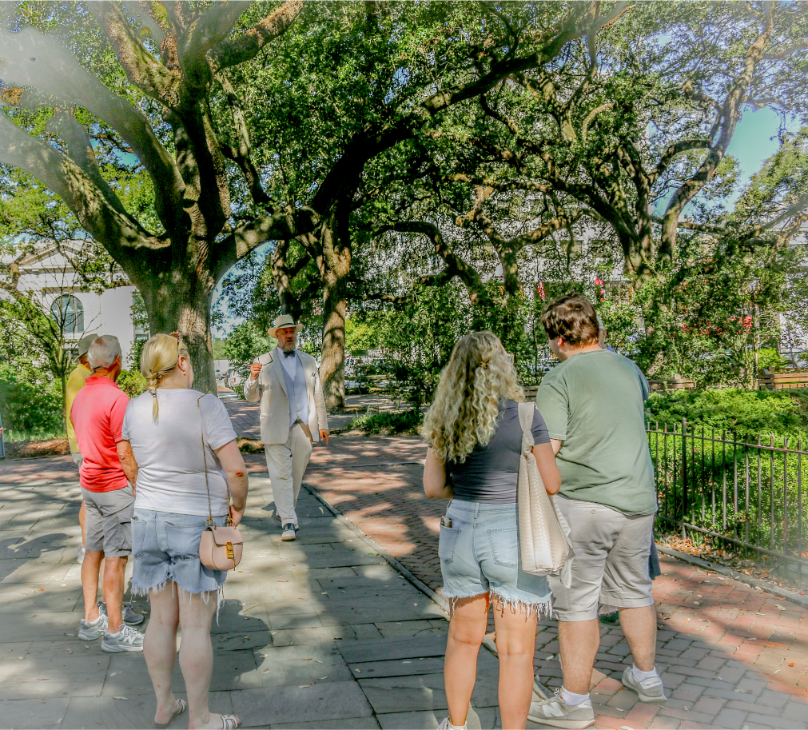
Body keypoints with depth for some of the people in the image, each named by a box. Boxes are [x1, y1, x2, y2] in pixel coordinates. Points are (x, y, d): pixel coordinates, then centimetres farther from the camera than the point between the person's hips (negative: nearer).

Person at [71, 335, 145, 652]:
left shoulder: (80, 396, 9)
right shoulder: (116, 398, -19)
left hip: (89, 483, 9)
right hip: (116, 485, -9)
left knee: (94, 551, 16)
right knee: (116, 558, -3)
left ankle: (92, 618, 26)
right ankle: (115, 632, 4)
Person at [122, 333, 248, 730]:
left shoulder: (135, 408, 1)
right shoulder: (205, 405, -18)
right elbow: (235, 469, -21)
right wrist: (239, 505, -4)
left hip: (148, 519, 6)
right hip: (198, 524, -6)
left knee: (162, 619, 17)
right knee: (196, 625, 5)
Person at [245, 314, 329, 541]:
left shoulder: (308, 361, 13)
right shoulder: (263, 363, 2)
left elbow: (318, 395, 17)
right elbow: (251, 396, 2)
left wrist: (322, 424, 15)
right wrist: (253, 378, -19)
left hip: (304, 428, 4)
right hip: (277, 429, -3)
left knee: (297, 474, 11)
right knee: (281, 475, -6)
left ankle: (282, 511, 30)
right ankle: (288, 522, -3)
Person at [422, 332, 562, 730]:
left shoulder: (445, 420, 1)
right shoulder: (522, 415, -12)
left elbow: (433, 486, 3)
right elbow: (551, 484, -8)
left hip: (458, 531, 5)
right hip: (512, 538, -4)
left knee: (463, 637, 21)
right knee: (516, 648, 9)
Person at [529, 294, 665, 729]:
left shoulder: (559, 379, -12)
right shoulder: (628, 368, 8)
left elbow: (545, 451, -15)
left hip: (582, 502, -7)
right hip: (638, 498, 7)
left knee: (576, 600, 3)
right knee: (634, 590, 21)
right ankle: (646, 677, 38)